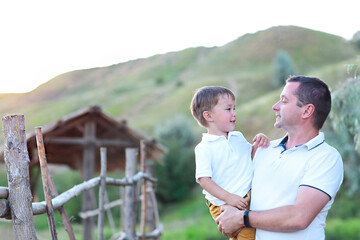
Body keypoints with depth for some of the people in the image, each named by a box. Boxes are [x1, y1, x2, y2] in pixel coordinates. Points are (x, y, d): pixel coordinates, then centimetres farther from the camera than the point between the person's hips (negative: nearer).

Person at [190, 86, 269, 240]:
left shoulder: (238, 138, 14)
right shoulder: (204, 148, -7)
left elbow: (250, 155, 29)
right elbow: (204, 180, -12)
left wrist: (257, 144, 7)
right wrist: (228, 197, -20)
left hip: (249, 197, 7)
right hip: (224, 204, -7)